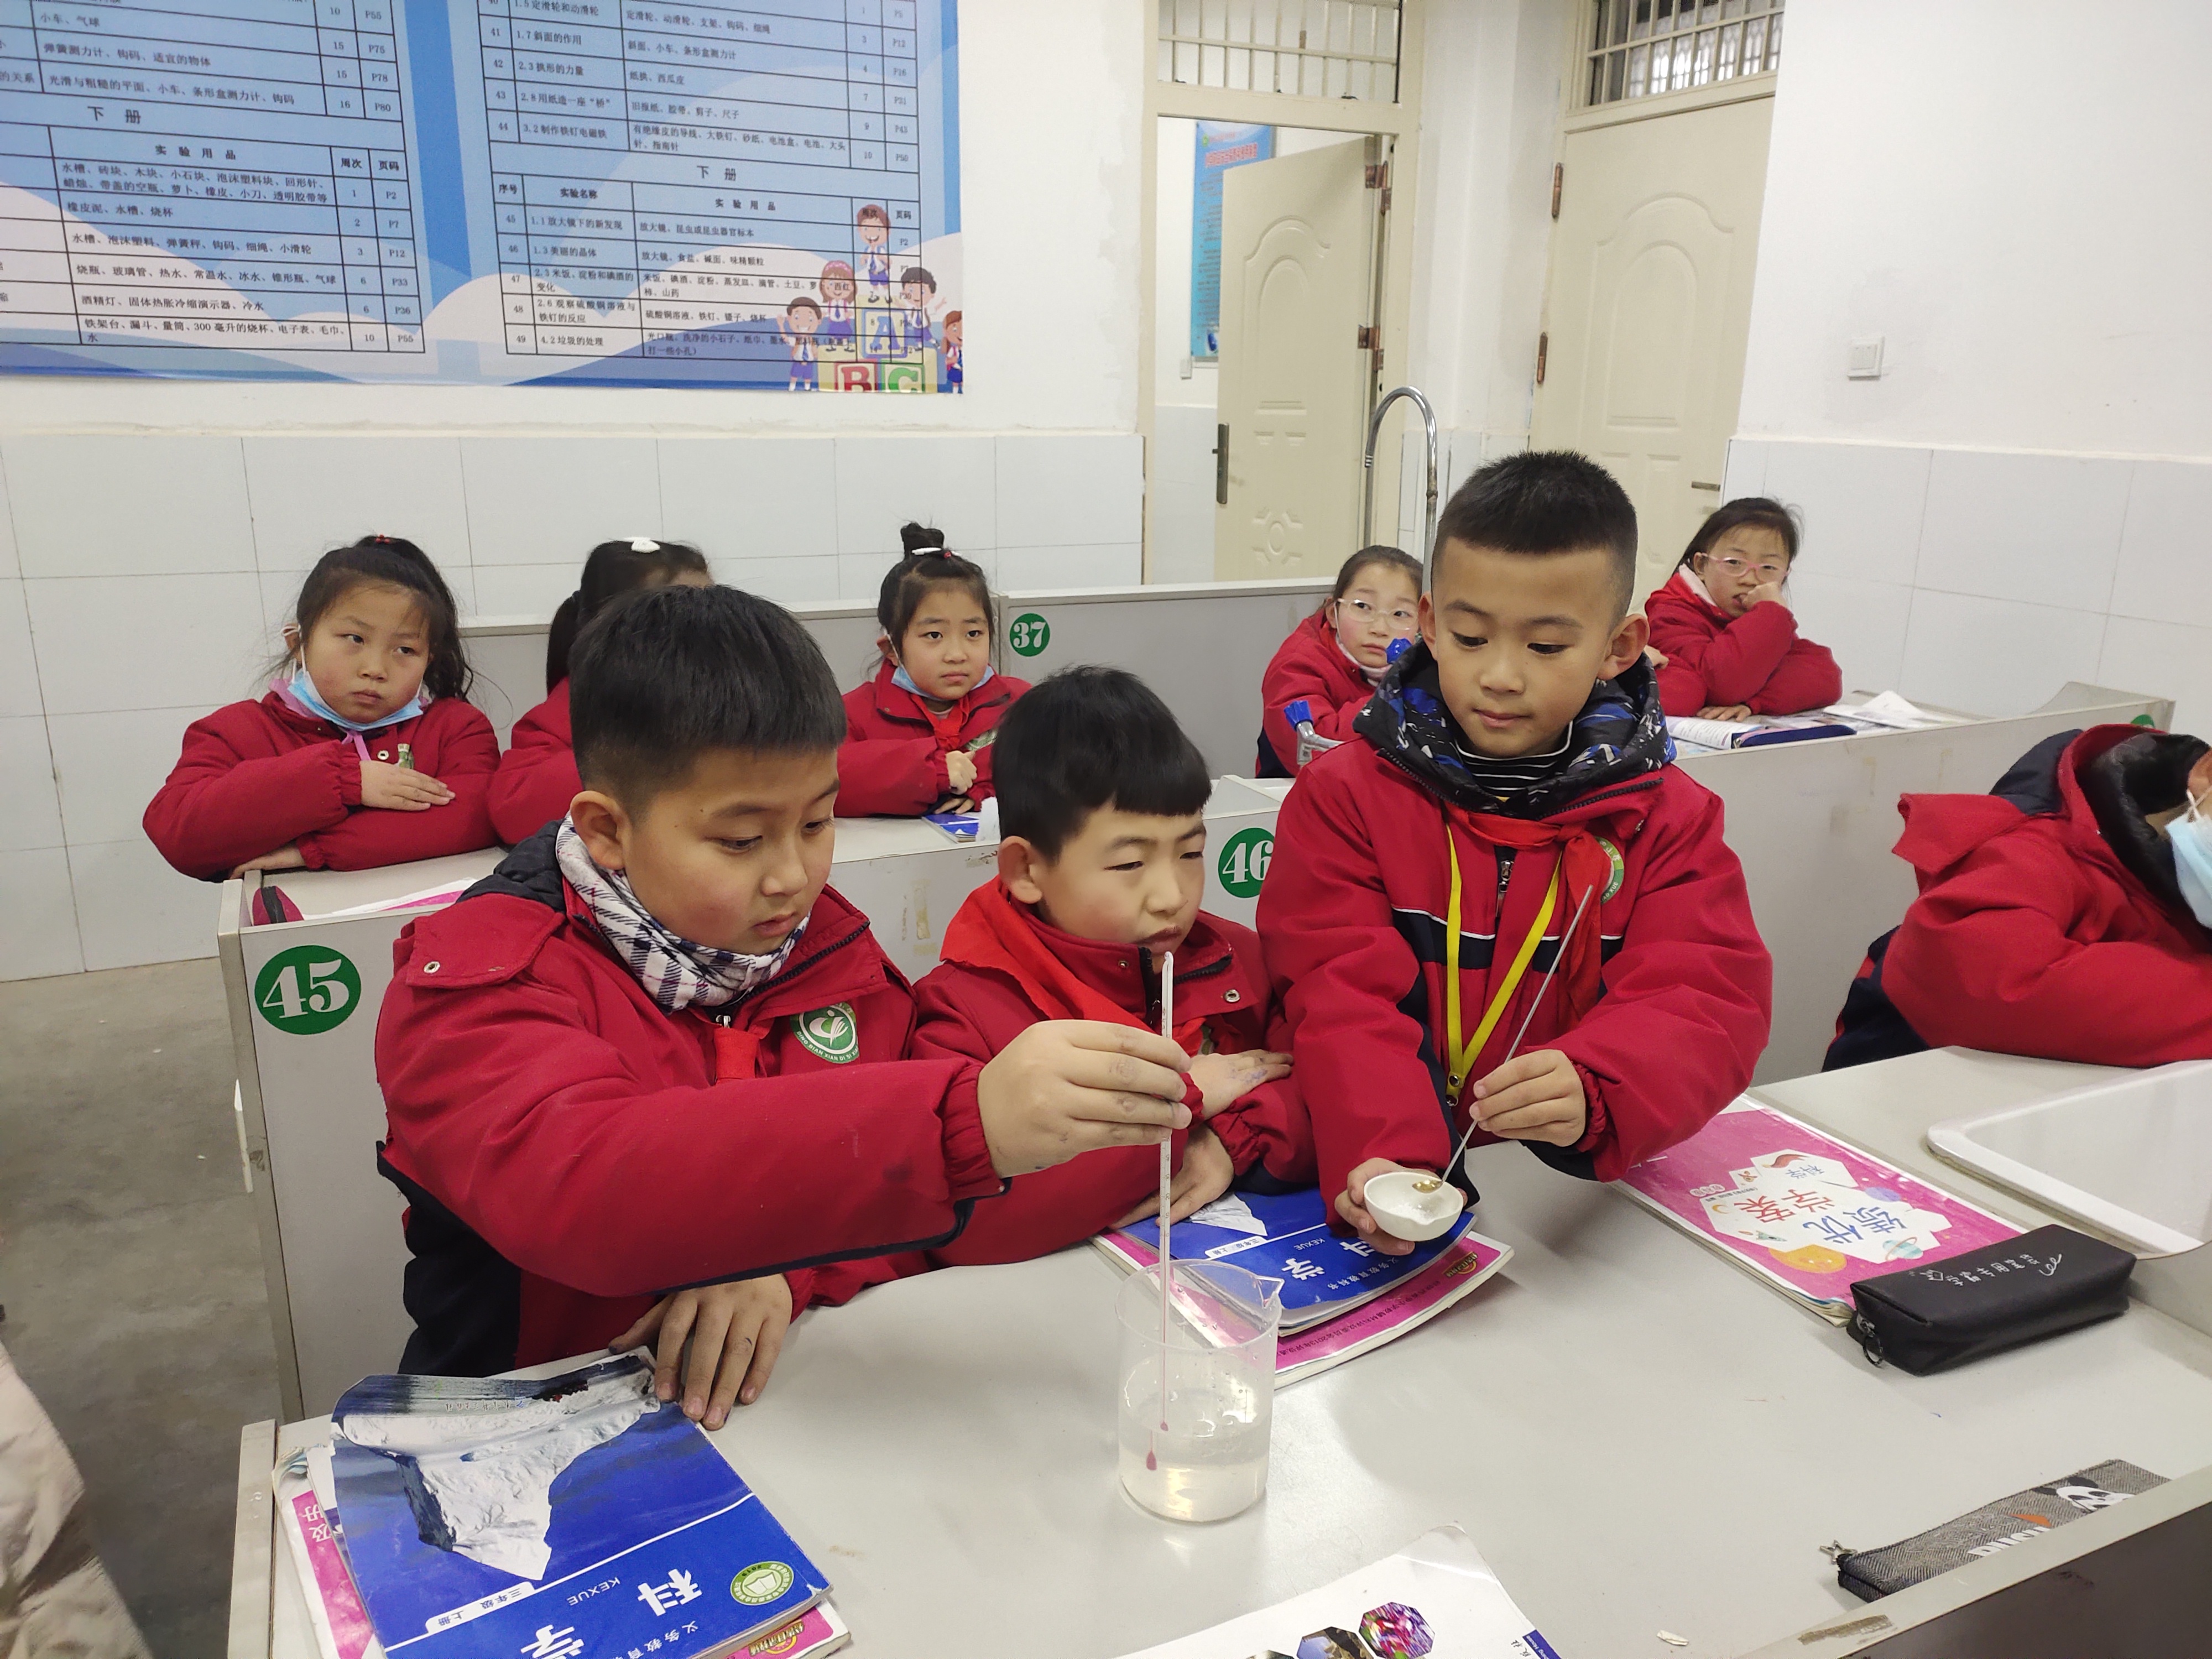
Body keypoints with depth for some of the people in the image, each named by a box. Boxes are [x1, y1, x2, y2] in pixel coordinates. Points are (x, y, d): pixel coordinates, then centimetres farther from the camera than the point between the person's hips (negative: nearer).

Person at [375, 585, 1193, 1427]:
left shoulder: (827, 945, 3)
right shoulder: (476, 984, -15)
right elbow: (574, 1184, -34)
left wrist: (788, 1264, -22)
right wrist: (962, 1124, -44)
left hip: (782, 1397, 3)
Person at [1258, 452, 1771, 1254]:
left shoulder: (1666, 818, 5)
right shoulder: (1345, 793, 1)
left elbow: (1707, 1001, -6)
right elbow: (1347, 996, -8)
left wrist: (1591, 1094, -27)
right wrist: (1386, 1152, -26)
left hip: (1583, 1190, 1)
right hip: (1390, 1188, 0)